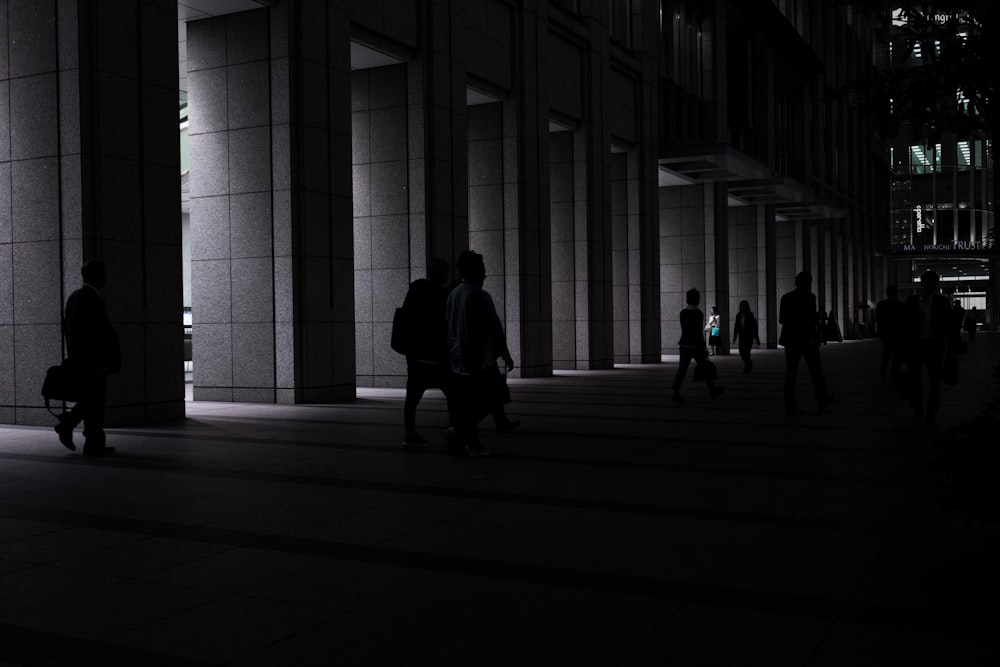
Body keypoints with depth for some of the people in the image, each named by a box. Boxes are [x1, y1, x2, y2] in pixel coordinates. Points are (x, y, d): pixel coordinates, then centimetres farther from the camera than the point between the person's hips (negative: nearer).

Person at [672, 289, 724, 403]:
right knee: (705, 367, 10)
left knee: (682, 369, 2)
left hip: (684, 345, 6)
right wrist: (703, 348, -13)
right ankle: (712, 391, 23)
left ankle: (676, 393, -10)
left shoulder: (683, 312, 8)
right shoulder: (698, 313, -14)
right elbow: (698, 332, -18)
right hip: (695, 346, -6)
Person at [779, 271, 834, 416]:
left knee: (790, 373, 4)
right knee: (816, 371, 10)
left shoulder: (785, 297, 5)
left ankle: (789, 405, -2)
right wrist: (811, 338, -19)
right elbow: (810, 319, -18)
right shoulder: (809, 297, -9)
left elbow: (781, 320, 7)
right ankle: (822, 401, 21)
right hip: (807, 339, -4)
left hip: (791, 340, 4)